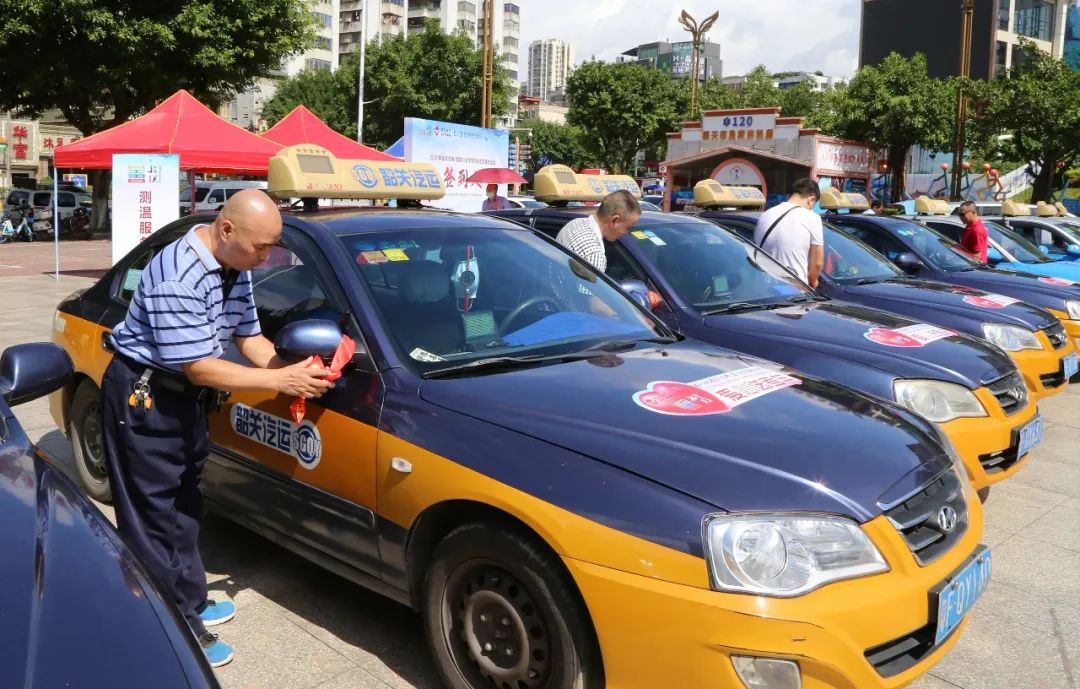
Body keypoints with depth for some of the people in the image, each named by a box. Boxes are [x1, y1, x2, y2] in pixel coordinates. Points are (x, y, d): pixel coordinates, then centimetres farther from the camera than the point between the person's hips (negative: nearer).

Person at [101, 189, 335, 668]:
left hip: (185, 396, 9)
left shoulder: (235, 268, -1)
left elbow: (249, 338, 5)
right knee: (157, 516, -1)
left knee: (184, 506, 18)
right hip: (144, 396, -9)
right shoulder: (178, 277, -30)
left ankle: (189, 605, 32)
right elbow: (200, 369, -28)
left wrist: (292, 371, -11)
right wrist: (281, 380, -24)